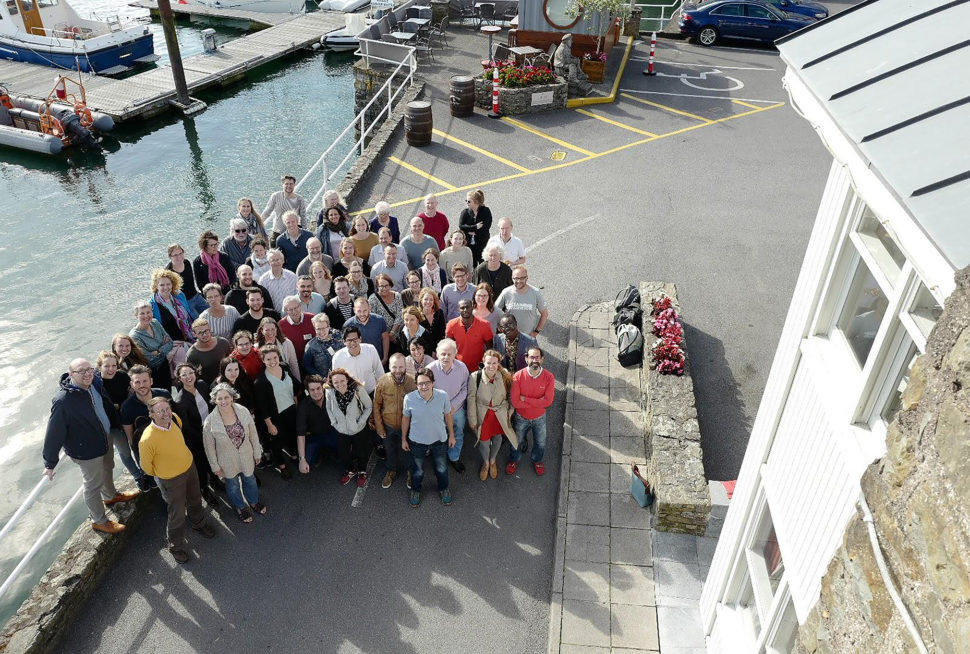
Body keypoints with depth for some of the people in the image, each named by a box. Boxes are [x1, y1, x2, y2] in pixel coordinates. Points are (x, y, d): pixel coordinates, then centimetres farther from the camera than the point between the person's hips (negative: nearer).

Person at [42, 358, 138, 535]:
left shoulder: (95, 383, -13)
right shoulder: (63, 401, -34)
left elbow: (107, 404, 7)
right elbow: (54, 434, -27)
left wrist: (116, 422, 18)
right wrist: (50, 464, -19)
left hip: (105, 439, 8)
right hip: (87, 451, -7)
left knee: (107, 469, 32)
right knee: (93, 485, 13)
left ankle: (111, 496, 61)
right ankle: (99, 521, 35)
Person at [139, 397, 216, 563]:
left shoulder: (175, 420, -16)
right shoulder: (148, 439, -35)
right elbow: (146, 465, -16)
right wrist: (161, 475, 1)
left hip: (189, 467, 6)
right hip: (170, 480, -6)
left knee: (195, 500, 28)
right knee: (177, 514, 10)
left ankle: (199, 524, 58)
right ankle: (175, 546, 36)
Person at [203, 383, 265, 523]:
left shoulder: (244, 412, -20)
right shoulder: (210, 421, -25)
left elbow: (253, 434, -7)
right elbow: (209, 446, -12)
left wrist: (257, 452, 2)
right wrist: (215, 466, -4)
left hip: (246, 457, 2)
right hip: (227, 462, -2)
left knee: (250, 480, 26)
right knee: (233, 485, 24)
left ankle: (254, 502, 56)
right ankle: (240, 507, 53)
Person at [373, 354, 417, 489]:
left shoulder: (412, 382, -23)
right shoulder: (382, 381, -20)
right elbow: (376, 405, -8)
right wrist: (379, 426, -5)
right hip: (388, 425, 1)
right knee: (390, 450, 24)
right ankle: (391, 471, 52)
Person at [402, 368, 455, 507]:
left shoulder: (443, 396, -22)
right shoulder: (409, 398, -24)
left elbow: (447, 416, -4)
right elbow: (405, 418, -6)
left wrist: (451, 435, 5)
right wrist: (403, 439, 4)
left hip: (439, 440, 1)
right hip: (417, 442, -1)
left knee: (442, 469, 23)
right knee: (417, 471, 22)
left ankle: (443, 489, 54)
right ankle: (415, 490, 53)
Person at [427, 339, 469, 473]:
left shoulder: (462, 367, -19)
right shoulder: (430, 369, -24)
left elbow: (464, 389, -8)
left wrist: (453, 406, -18)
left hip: (457, 410, 2)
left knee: (458, 436, 23)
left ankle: (454, 458, 49)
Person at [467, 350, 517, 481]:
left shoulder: (504, 376, -18)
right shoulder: (475, 377, -22)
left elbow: (510, 395, -2)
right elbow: (471, 399, -13)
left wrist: (510, 412, 3)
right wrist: (472, 420, -7)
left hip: (500, 414, 2)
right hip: (482, 415, -2)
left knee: (497, 437, 22)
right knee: (484, 441, 14)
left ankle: (493, 460, 54)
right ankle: (486, 462, 48)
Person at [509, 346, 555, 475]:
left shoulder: (549, 377, -23)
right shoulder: (518, 376, -26)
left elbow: (548, 402, -27)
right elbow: (515, 402, -27)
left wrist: (525, 399, -29)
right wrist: (538, 402, -27)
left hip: (540, 418, 1)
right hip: (521, 417, -1)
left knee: (540, 442, 24)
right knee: (517, 441, 24)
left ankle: (537, 461, 55)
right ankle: (514, 460, 54)